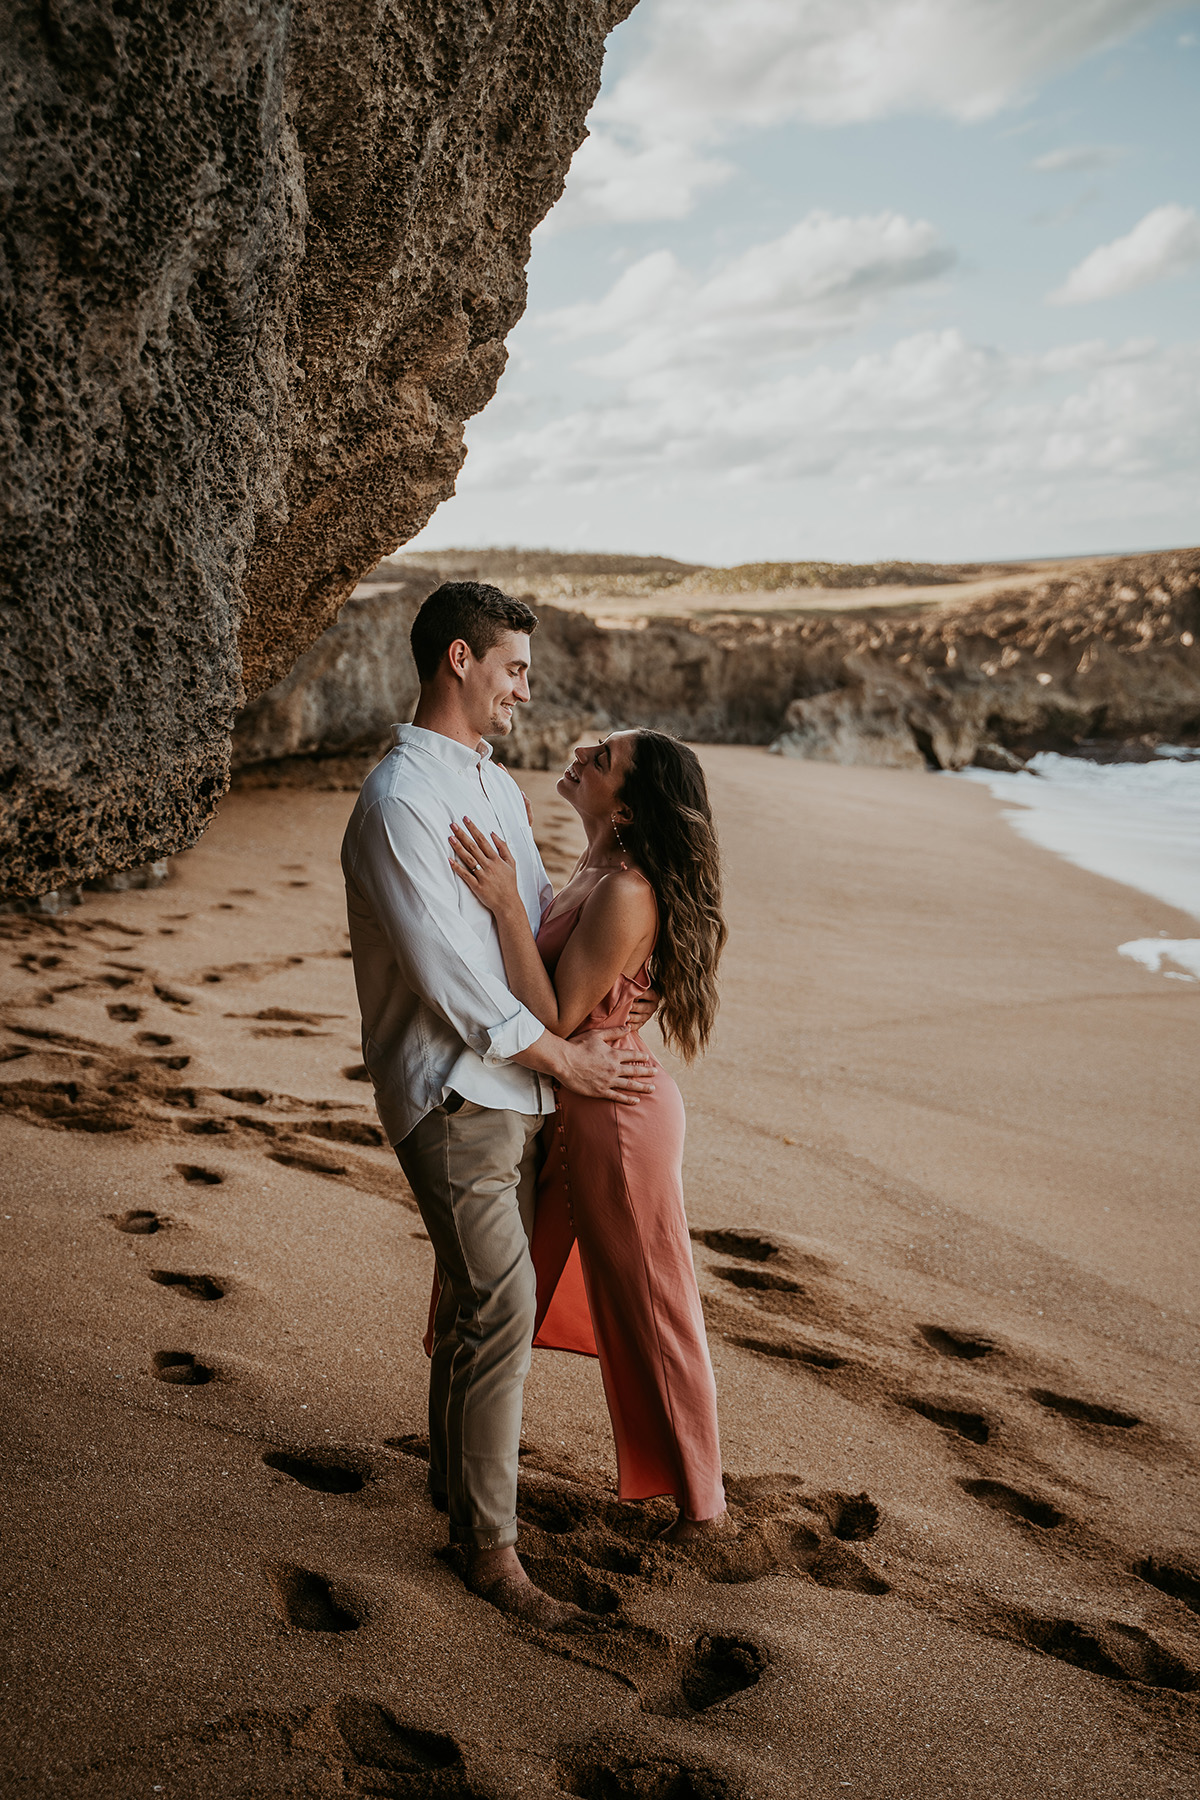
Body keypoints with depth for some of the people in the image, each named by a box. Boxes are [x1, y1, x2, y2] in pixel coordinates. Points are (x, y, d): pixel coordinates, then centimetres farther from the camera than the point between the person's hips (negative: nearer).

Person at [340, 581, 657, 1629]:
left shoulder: (498, 786, 14)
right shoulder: (398, 801, -16)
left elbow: (544, 911, 17)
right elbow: (452, 975, -19)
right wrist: (566, 1059, -11)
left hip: (513, 1088, 9)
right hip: (452, 1094, -9)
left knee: (481, 1297, 17)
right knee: (501, 1306, -8)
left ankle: (456, 1480, 35)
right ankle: (490, 1550, 5)